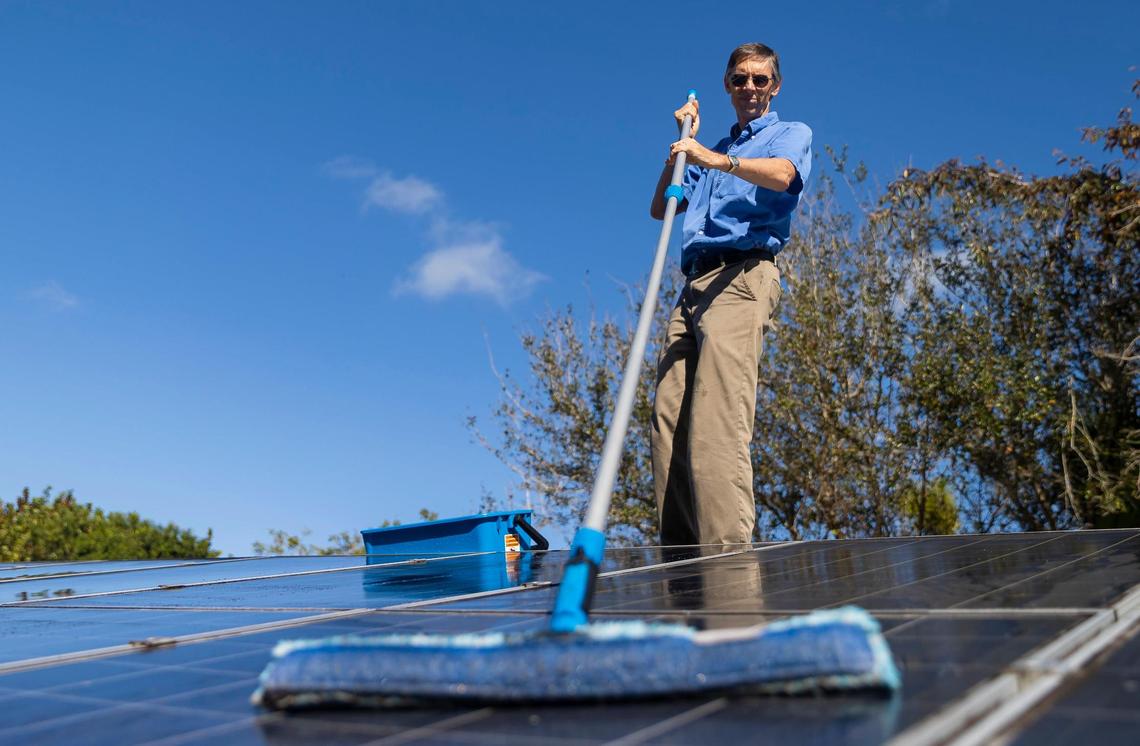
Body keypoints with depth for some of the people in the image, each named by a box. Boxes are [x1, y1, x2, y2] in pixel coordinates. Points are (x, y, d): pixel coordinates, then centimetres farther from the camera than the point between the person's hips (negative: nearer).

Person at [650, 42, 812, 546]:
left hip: (742, 276, -6)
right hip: (694, 284, 6)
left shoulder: (791, 134, 15)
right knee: (668, 419, -8)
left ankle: (726, 549, -28)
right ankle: (680, 555, -11)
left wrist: (714, 159, -24)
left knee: (716, 420, -23)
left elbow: (781, 175, -9)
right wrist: (683, 143, 23)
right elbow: (660, 209, 28)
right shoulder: (713, 151, 34)